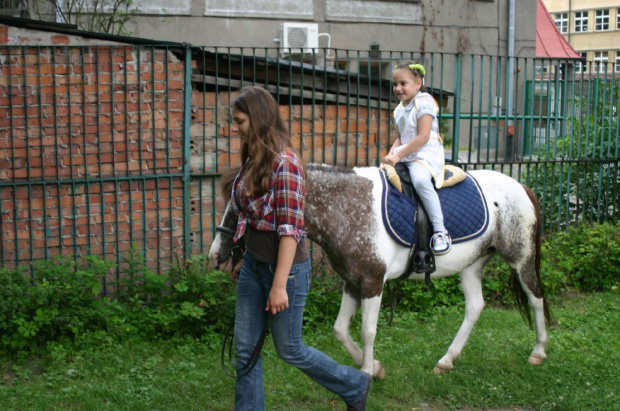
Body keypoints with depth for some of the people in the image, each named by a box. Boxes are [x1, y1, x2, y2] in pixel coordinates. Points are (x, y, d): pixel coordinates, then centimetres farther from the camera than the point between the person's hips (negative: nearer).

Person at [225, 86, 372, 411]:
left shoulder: (284, 163, -21)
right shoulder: (253, 159, 4)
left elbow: (290, 229, -23)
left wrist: (279, 286, -23)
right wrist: (244, 259, 20)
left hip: (284, 268, -8)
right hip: (254, 265, 8)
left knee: (289, 349, 8)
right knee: (245, 347, 11)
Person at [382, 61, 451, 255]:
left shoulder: (424, 102, -9)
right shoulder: (399, 110, 17)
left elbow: (423, 137, -18)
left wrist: (399, 155, -20)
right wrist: (392, 153, -2)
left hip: (426, 153, -9)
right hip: (405, 154, 10)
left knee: (420, 180, -35)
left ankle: (440, 231, -33)